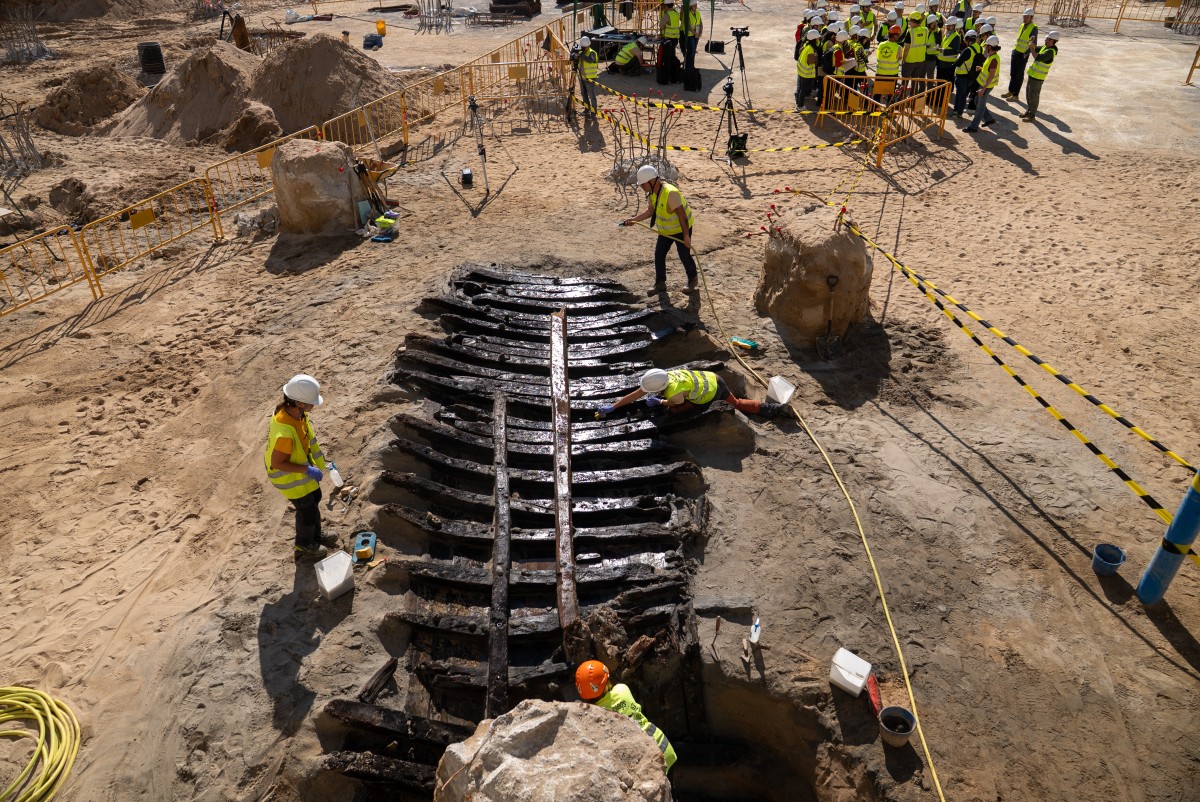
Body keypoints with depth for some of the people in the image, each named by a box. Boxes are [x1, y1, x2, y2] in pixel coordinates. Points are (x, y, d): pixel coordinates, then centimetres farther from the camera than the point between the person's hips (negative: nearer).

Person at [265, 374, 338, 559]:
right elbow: (277, 463, -31)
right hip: (291, 477, -8)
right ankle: (304, 545, 41)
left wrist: (316, 455, 11)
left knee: (314, 499, 27)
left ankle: (315, 536, 51)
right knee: (308, 510, 13)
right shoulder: (285, 432, -42)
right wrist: (307, 470, -27)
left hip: (303, 468, 8)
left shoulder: (293, 411, -15)